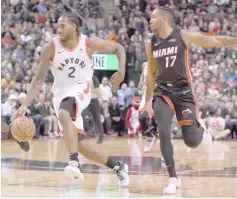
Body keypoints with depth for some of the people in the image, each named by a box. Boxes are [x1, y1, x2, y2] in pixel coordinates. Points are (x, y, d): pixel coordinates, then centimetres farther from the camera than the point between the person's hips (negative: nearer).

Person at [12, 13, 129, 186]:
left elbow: (118, 48, 4)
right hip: (61, 93, 3)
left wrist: (121, 71, -13)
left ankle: (74, 162, -44)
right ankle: (117, 167, 18)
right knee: (80, 145, -1)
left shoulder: (89, 43, -10)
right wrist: (25, 105, -17)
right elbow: (39, 79, -6)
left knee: (63, 114, -37)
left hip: (81, 88, -3)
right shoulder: (51, 48, -9)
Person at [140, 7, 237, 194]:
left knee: (191, 141, -6)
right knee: (163, 132, -19)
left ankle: (200, 129, 32)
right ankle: (173, 179, -7)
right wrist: (148, 101, 15)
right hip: (163, 92, 3)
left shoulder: (183, 35, -8)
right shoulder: (151, 44, 4)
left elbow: (215, 41, -6)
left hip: (184, 92, -3)